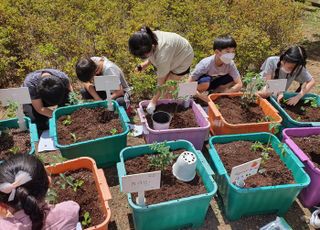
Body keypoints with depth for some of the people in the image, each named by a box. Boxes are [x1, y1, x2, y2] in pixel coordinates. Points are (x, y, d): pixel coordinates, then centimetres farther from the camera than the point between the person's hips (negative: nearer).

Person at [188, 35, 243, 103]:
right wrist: (205, 98, -36)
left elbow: (239, 84, -19)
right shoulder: (206, 64, -33)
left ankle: (216, 91, 1)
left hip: (215, 82, 4)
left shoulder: (230, 64, -22)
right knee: (205, 80, -38)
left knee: (235, 79, -20)